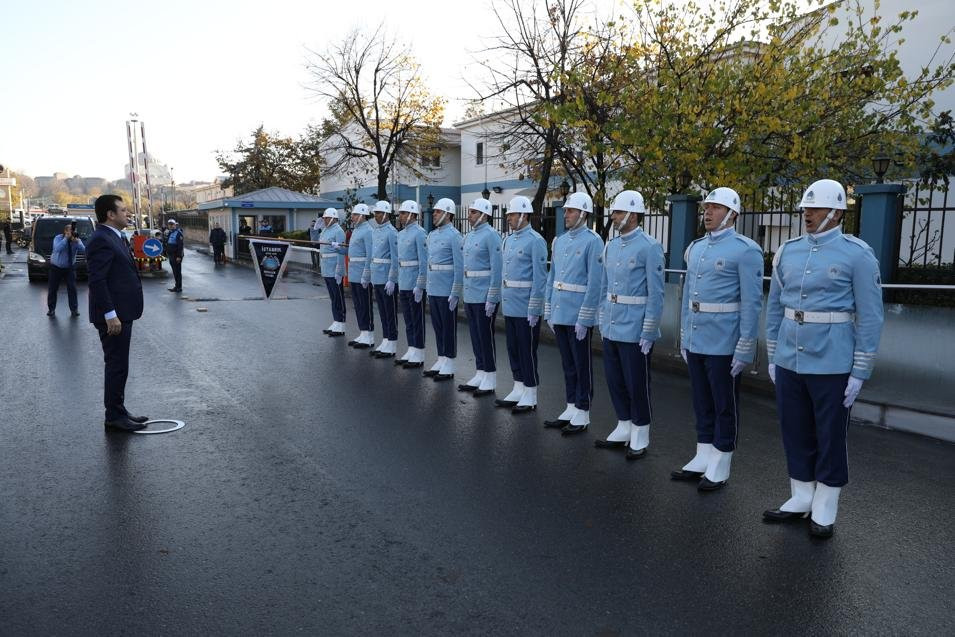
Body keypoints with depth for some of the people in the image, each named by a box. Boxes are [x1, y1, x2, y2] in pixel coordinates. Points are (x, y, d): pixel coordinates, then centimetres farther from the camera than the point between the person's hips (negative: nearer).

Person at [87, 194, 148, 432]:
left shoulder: (115, 237, 14)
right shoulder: (101, 240, -16)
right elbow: (97, 281, -21)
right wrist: (110, 315, -23)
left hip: (121, 313, 10)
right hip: (113, 315, -10)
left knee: (118, 365, 16)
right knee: (117, 365, -2)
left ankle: (118, 411, 25)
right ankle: (114, 416, 7)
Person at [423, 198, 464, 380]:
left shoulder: (454, 235, -11)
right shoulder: (432, 235, 13)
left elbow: (459, 266, -14)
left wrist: (455, 293, -17)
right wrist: (428, 289, 16)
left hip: (447, 291, -8)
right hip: (433, 290, 8)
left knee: (448, 328, 0)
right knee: (437, 326, 13)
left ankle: (448, 367, 8)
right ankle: (441, 361, 24)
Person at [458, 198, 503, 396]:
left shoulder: (491, 235, -12)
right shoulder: (469, 236, 14)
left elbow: (497, 268, -17)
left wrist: (492, 299, -19)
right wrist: (465, 295, 17)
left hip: (484, 298, -8)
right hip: (470, 296, 8)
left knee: (486, 338, -1)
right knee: (475, 337, 13)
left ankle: (489, 381, 8)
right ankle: (480, 375, 23)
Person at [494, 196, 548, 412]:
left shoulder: (535, 241, -13)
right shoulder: (509, 240, 12)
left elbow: (540, 278, -16)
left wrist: (534, 310, -18)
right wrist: (503, 300, 16)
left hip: (526, 308, -8)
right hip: (510, 306, 8)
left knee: (527, 351, 1)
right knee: (513, 349, 15)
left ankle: (530, 397, 11)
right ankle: (518, 390, 27)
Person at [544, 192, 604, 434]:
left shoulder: (593, 241, -10)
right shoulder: (559, 241, 12)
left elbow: (595, 283, -15)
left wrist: (584, 318, -18)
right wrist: (549, 311, 12)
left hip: (578, 317, -7)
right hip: (560, 314, 7)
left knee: (582, 366, 4)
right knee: (568, 365, 15)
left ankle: (582, 413, 14)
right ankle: (570, 409, 25)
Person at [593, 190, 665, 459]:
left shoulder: (650, 247, -11)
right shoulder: (611, 247, 10)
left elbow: (656, 293, -13)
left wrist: (648, 333, -15)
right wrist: (603, 322, 15)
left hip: (635, 332, -7)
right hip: (611, 330, 7)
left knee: (636, 385, 4)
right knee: (615, 382, 14)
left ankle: (639, 438, 18)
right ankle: (623, 430, 30)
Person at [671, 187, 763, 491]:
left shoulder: (745, 250, -10)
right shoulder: (695, 248, 11)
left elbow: (752, 302, -13)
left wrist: (745, 347, -16)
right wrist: (683, 337, 15)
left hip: (723, 345, -7)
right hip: (695, 341, 7)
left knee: (725, 406, 6)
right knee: (702, 403, 15)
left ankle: (720, 467, 18)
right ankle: (702, 459, 27)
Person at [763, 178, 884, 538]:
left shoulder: (857, 255, -7)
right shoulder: (787, 252, 6)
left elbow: (870, 317, -7)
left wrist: (859, 372, -9)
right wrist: (773, 357, 11)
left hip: (832, 366, -5)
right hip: (789, 363, 5)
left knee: (830, 437, 7)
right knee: (795, 433, 14)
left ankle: (824, 510, 22)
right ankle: (801, 499, 29)